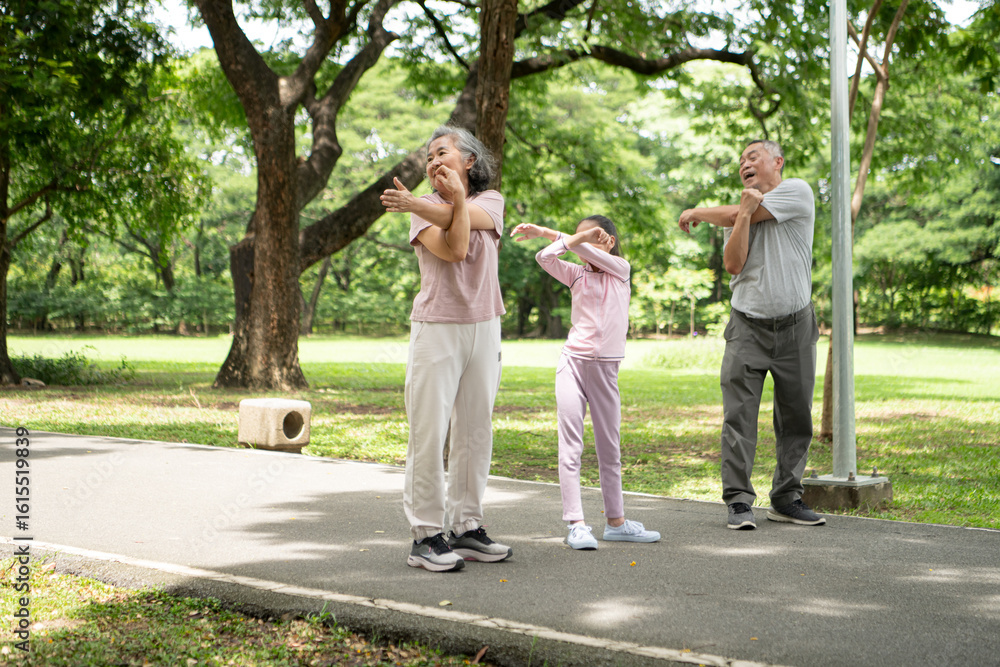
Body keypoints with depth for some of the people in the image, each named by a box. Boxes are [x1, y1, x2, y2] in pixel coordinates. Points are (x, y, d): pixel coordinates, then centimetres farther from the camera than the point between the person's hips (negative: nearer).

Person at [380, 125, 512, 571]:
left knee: (475, 431, 6)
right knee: (429, 434, -7)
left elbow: (467, 216, -13)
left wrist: (415, 204, -23)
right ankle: (426, 535, -3)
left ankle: (466, 528, 15)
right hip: (436, 329, -3)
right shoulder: (424, 208, 5)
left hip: (483, 328, 3)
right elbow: (453, 250, -12)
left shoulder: (490, 201, 10)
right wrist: (456, 199, -16)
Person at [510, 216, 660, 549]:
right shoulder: (576, 274, 7)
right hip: (573, 362, -1)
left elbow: (591, 254, -10)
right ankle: (576, 524, -10)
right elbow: (545, 257, -11)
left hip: (606, 368, 1)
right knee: (570, 446, -9)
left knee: (610, 447, 11)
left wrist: (547, 232, -10)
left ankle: (616, 521, 21)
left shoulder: (621, 269, 6)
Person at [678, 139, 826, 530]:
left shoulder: (797, 191, 0)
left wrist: (696, 213, 8)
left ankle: (786, 499, 15)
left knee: (795, 418, 5)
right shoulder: (738, 212, 12)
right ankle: (739, 501, -6)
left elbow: (732, 216, -8)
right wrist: (746, 210, -13)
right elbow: (733, 265, -6)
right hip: (748, 325, 2)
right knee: (739, 414, -8)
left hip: (795, 326, -2)